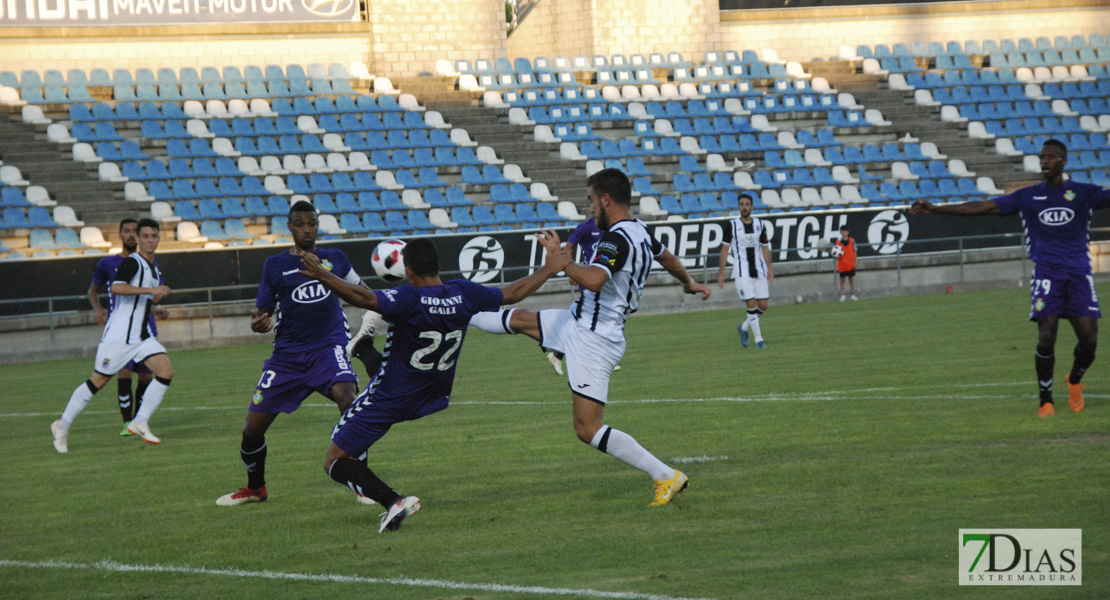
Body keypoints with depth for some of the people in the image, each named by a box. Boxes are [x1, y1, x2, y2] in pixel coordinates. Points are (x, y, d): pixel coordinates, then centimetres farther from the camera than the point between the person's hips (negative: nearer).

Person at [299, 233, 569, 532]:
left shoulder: (409, 299, -25)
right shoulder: (464, 294, -7)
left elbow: (365, 298, -42)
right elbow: (513, 293, 7)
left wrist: (323, 276, -45)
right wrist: (549, 268, 21)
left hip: (388, 399, -7)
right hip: (434, 400, 7)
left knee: (334, 460, -2)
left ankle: (393, 500, -21)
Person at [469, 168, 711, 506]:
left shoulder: (617, 240, -25)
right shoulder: (640, 232, 6)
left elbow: (593, 280, -43)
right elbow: (667, 258, 27)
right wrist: (689, 283, 48)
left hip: (592, 341, -10)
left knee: (588, 429, -8)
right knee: (518, 319, 24)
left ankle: (667, 477, -5)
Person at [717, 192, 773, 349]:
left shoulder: (760, 224, 7)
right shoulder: (732, 226, -3)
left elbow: (765, 247, 13)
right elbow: (725, 249, 1)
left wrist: (769, 268, 3)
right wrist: (721, 273, -2)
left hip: (759, 270, 4)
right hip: (742, 271, -4)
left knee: (763, 306, 1)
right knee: (751, 304, -11)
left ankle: (744, 327, 26)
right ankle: (758, 339, -1)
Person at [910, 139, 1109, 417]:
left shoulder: (1083, 193, 7)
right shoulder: (1028, 197, 9)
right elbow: (983, 207, 6)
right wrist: (935, 209, 1)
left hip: (1079, 273, 0)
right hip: (1047, 272, 0)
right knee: (1046, 336, -13)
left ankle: (1075, 380, 25)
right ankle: (1046, 400, 2)